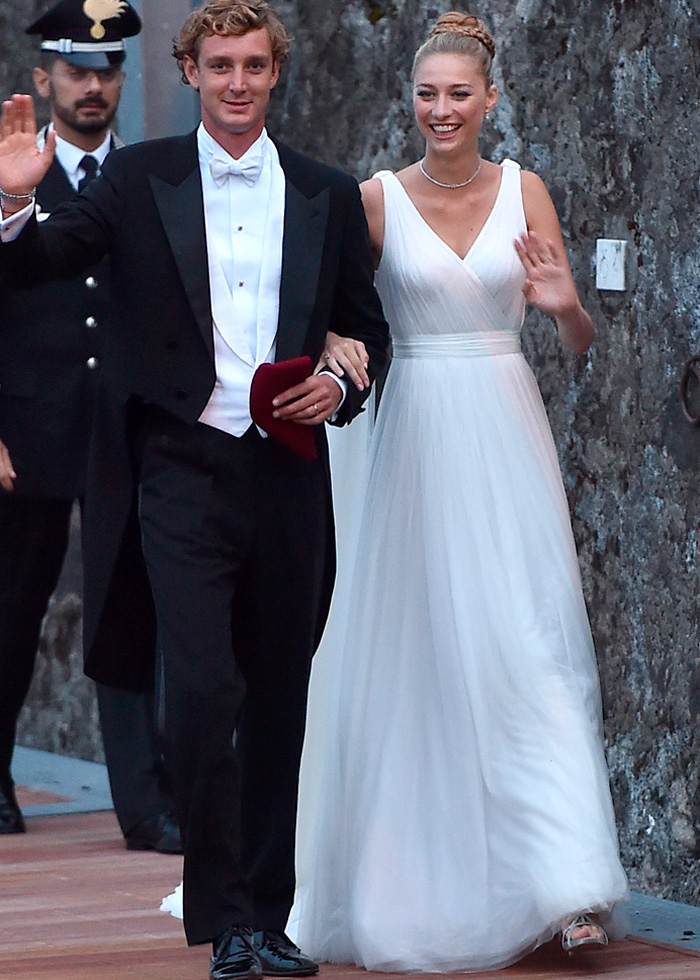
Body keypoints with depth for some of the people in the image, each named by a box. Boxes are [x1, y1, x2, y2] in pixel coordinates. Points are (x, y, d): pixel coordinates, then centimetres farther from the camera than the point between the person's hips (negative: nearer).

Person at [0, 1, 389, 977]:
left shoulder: (328, 196, 9)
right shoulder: (141, 179, 2)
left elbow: (367, 327, 17)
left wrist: (342, 386, -4)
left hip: (288, 476, 3)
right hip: (184, 470, -3)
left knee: (278, 704, 10)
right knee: (202, 691, -15)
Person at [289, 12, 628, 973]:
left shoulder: (524, 192, 5)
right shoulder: (379, 199, 2)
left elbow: (580, 343, 4)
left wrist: (566, 303, -18)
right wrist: (335, 350, -18)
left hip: (507, 433, 1)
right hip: (419, 434, -1)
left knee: (531, 640, -7)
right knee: (423, 651, 0)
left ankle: (563, 887, -8)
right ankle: (422, 884, 11)